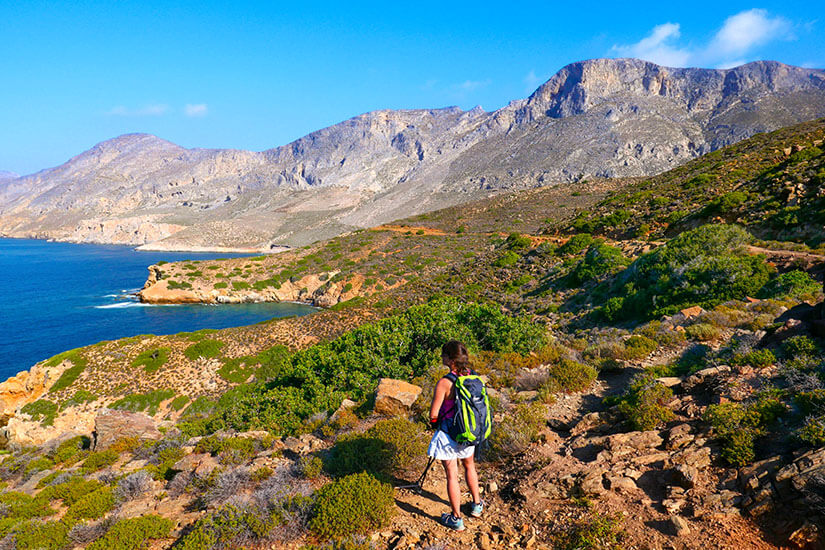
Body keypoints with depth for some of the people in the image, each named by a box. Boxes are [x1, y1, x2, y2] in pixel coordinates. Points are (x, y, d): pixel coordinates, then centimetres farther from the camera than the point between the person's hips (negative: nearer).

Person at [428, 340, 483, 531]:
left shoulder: (444, 383, -27)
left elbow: (433, 415, -19)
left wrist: (436, 422, 2)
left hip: (449, 435, -6)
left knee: (452, 476, 10)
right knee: (469, 466, 29)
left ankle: (456, 519, 25)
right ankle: (477, 505, 45)